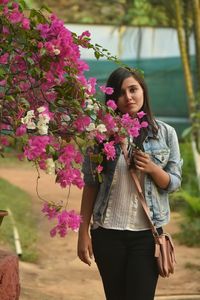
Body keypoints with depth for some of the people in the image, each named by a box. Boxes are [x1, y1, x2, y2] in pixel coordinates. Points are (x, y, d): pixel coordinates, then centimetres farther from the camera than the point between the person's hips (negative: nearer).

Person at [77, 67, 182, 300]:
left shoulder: (165, 133, 0)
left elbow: (173, 183, 4)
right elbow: (90, 185, 2)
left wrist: (153, 169, -17)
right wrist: (83, 232, -1)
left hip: (147, 233, -1)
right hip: (107, 233, 1)